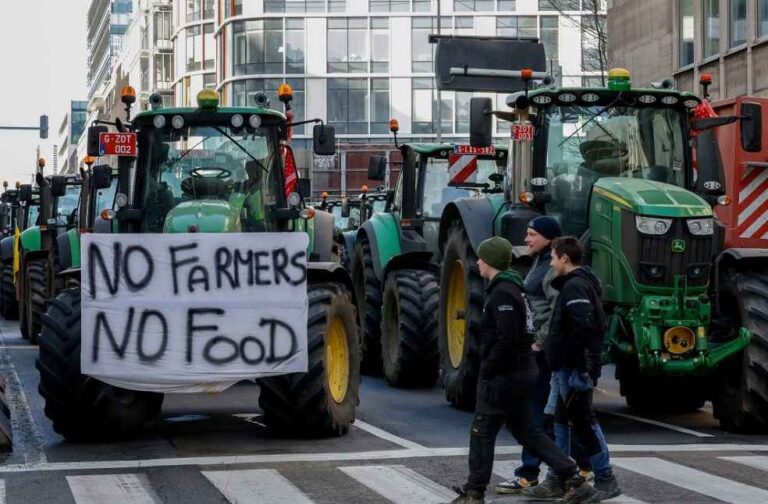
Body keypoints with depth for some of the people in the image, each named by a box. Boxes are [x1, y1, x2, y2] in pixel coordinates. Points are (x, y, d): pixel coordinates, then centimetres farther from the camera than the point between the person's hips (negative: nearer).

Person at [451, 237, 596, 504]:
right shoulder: (510, 287, 14)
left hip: (504, 375, -10)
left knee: (482, 432, 2)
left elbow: (506, 339, -26)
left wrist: (486, 371, -17)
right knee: (526, 430, 14)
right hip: (521, 371, 10)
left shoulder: (502, 293, -18)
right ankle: (574, 481, 10)